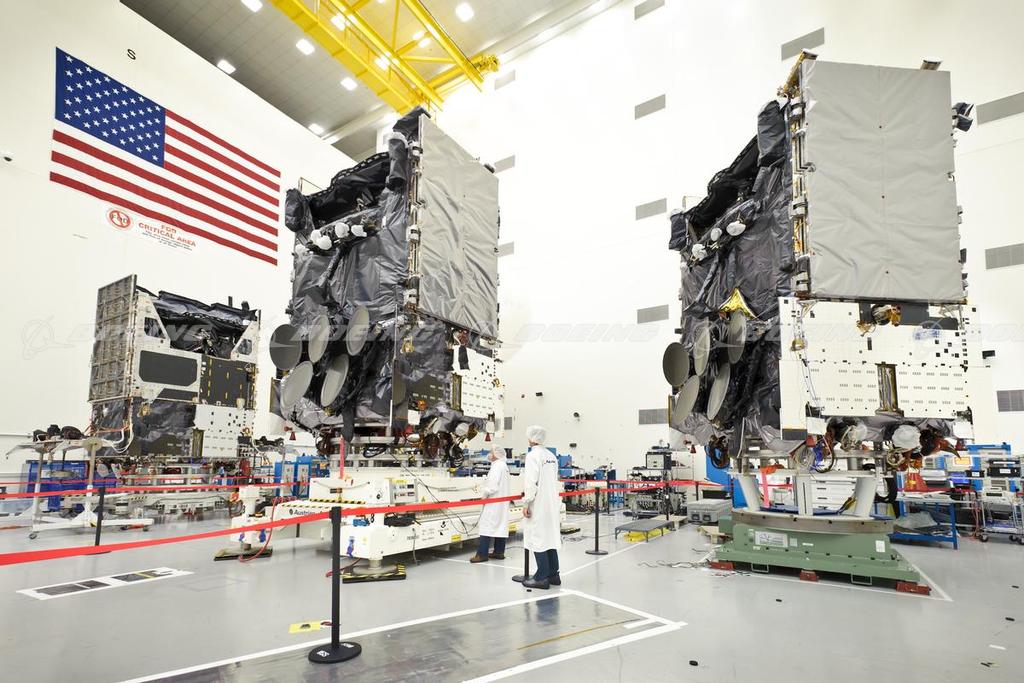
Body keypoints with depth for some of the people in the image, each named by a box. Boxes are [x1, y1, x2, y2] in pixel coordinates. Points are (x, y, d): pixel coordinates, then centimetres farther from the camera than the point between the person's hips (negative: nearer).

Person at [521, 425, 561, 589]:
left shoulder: (533, 455, -13)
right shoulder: (551, 456, 11)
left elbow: (531, 481, -19)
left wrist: (526, 503, -13)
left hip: (538, 506, -8)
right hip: (551, 503, 8)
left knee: (538, 539, -2)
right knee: (550, 537, 13)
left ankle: (542, 578, 1)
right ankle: (553, 574, 18)